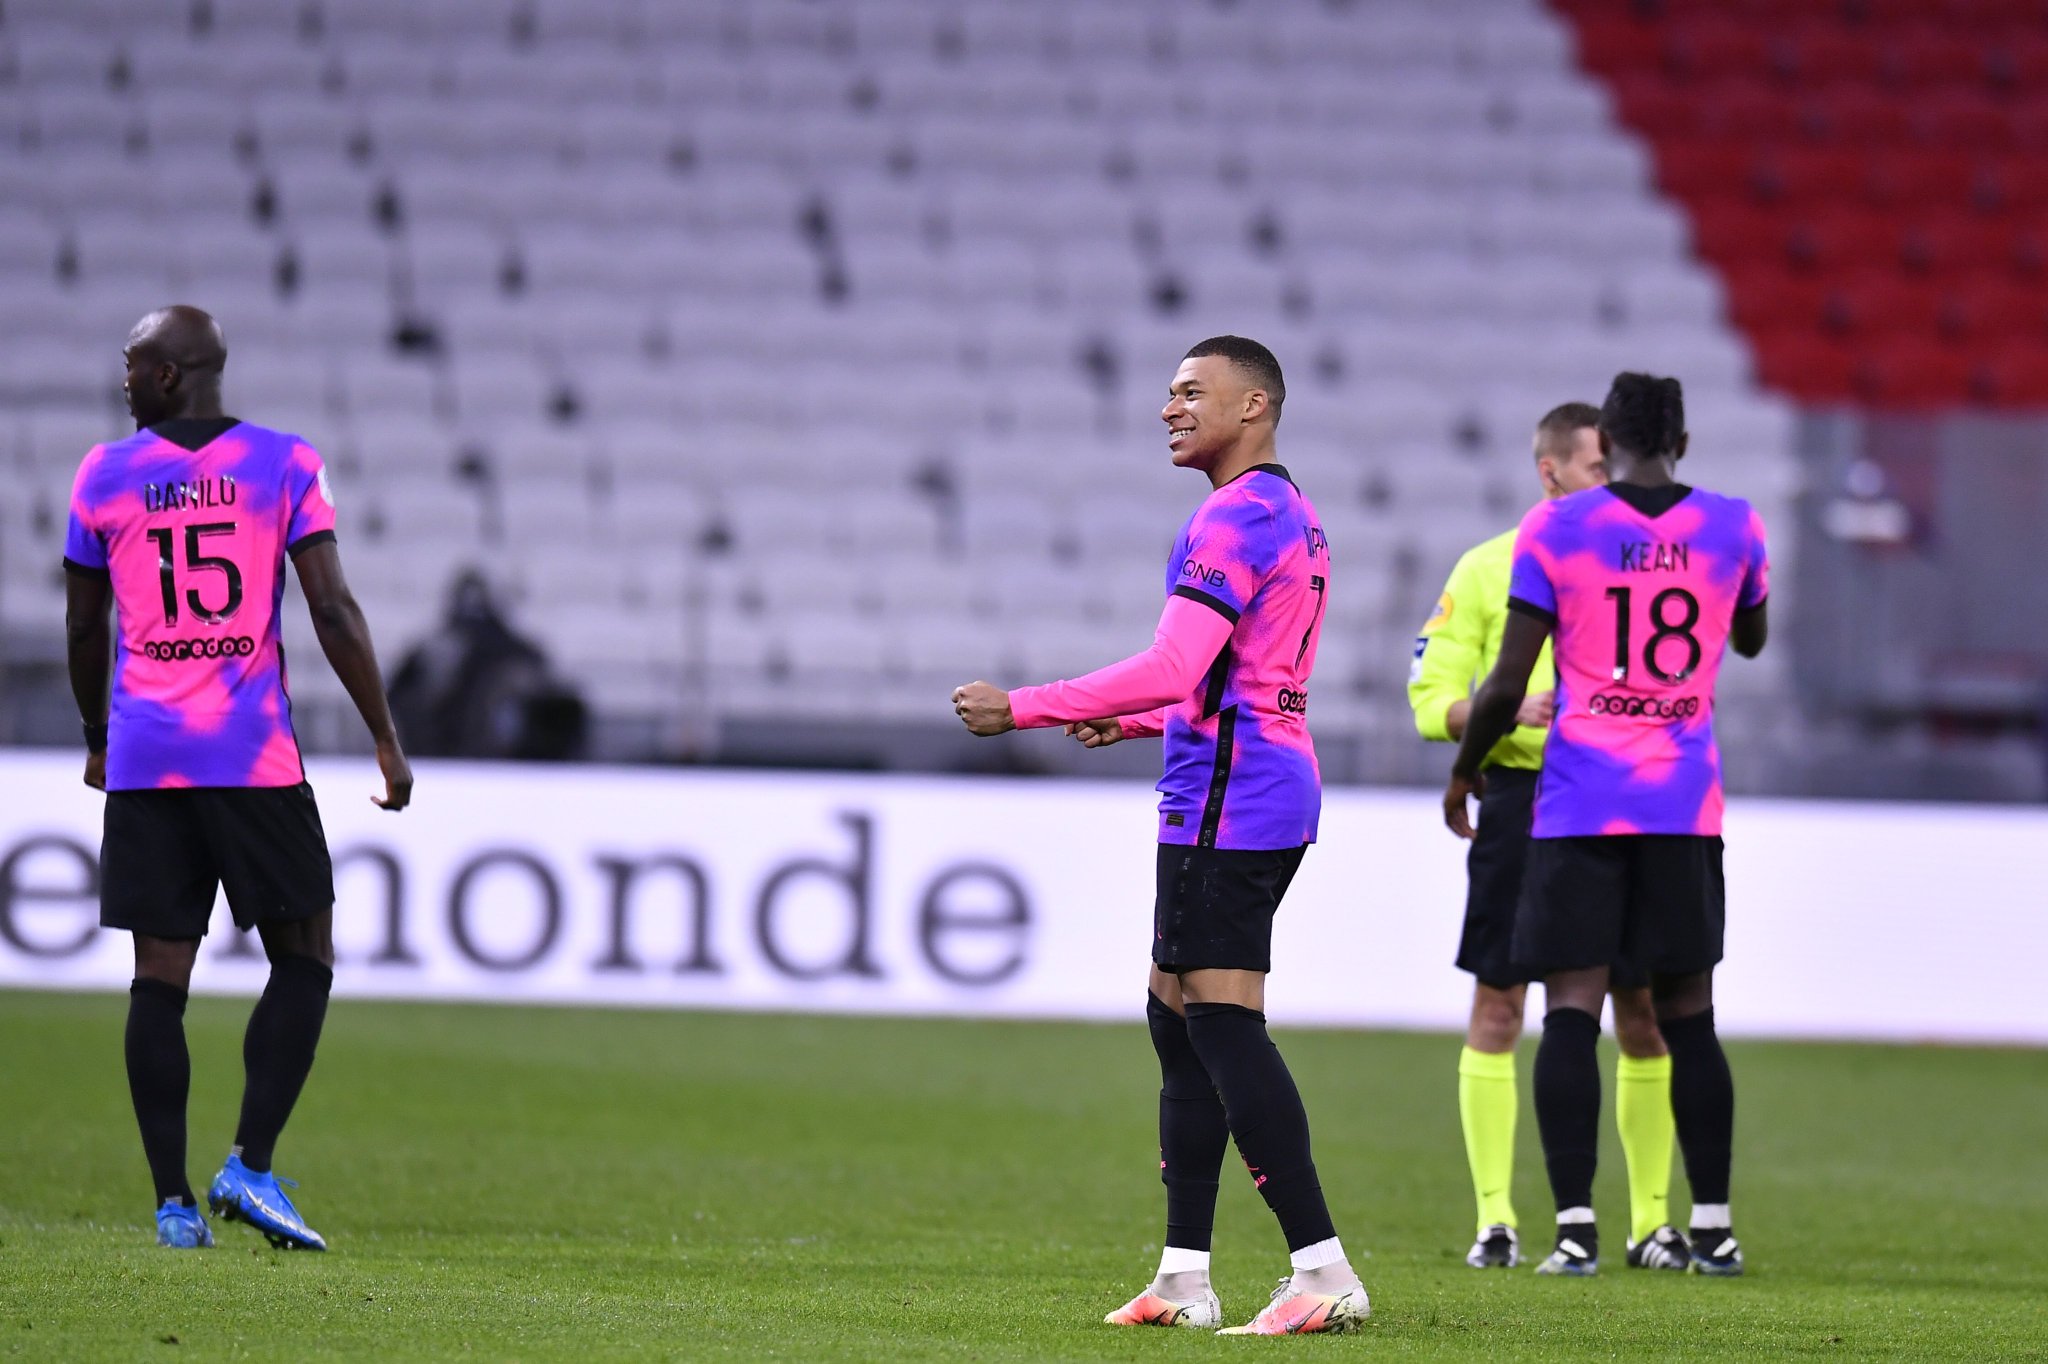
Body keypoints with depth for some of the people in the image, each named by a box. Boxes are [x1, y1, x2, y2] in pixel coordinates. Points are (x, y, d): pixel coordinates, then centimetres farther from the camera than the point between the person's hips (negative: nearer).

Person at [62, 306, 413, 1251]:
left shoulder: (104, 475, 5)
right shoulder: (285, 465, 1)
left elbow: (83, 629, 12)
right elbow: (333, 612, -5)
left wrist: (97, 739, 28)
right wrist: (387, 741, 0)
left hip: (143, 762, 2)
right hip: (256, 755, -2)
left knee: (159, 978, 3)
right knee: (303, 961, 8)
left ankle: (173, 1201, 0)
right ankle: (250, 1164, -7)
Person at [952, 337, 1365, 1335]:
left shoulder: (1237, 519, -15)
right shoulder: (1291, 515, 18)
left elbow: (1172, 671, -22)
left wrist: (1020, 709, -17)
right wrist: (1133, 722, 24)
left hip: (1226, 803, -11)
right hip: (1268, 792, 11)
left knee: (1223, 1027, -11)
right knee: (1176, 1022, 13)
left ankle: (1323, 1273, -16)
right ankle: (1183, 1279, 14)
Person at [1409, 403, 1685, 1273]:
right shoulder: (1486, 571, 4)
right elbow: (1432, 700, 0)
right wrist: (1515, 710, -16)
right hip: (1520, 801, -2)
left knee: (1643, 1013, 0)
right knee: (1497, 1007, -2)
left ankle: (1651, 1221, 8)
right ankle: (1495, 1221, 3)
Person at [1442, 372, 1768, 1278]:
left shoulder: (1555, 530, -3)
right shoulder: (1733, 528, 4)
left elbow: (1508, 682, -4)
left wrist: (1464, 768, 12)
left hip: (1580, 800, -2)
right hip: (1686, 799, 2)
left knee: (1571, 1010, -4)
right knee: (1687, 1016, 10)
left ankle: (1575, 1227, -11)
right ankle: (1713, 1227, 10)